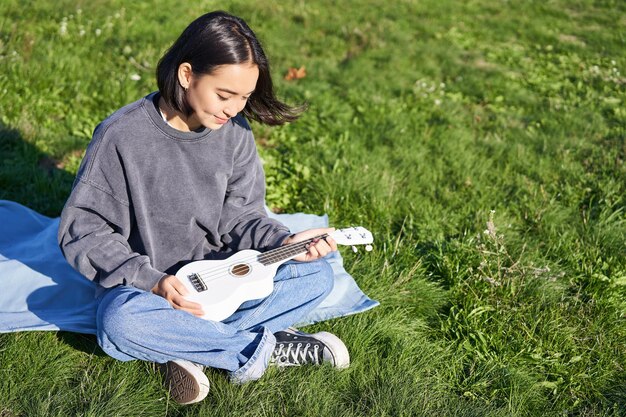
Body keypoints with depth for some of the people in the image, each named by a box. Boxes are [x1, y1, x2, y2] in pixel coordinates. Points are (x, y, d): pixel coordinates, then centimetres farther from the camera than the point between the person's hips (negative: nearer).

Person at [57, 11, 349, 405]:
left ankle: (189, 347, -19)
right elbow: (83, 229, -13)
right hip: (144, 286, -3)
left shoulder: (235, 132, -4)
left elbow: (241, 215, 2)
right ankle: (268, 347, -21)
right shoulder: (122, 135, -17)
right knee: (120, 322, -38)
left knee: (316, 274, -15)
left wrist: (285, 242, -19)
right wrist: (152, 281, -25)